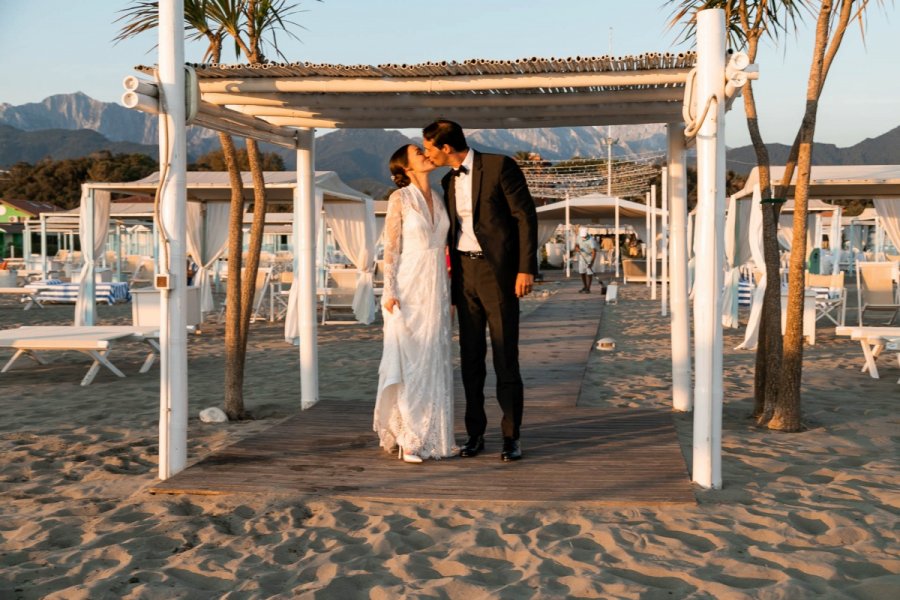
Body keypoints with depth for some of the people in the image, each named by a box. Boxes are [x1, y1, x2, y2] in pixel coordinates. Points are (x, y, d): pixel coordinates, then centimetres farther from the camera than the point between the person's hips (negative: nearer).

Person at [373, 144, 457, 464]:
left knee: (435, 362, 7)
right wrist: (389, 291, -15)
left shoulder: (438, 199, 13)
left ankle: (432, 435, 14)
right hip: (409, 288, -6)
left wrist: (449, 293, 15)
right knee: (408, 362, -4)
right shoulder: (400, 198, -5)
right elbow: (391, 248, -8)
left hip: (436, 290, 6)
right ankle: (406, 438, 2)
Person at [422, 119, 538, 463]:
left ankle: (511, 437, 6)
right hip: (464, 271, 6)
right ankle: (475, 434, 16)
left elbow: (526, 216, -9)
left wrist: (526, 268, -15)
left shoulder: (500, 166, -7)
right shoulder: (448, 181, 13)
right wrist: (451, 285, 16)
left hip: (498, 271, -6)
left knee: (505, 357, -3)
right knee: (470, 357, 7)